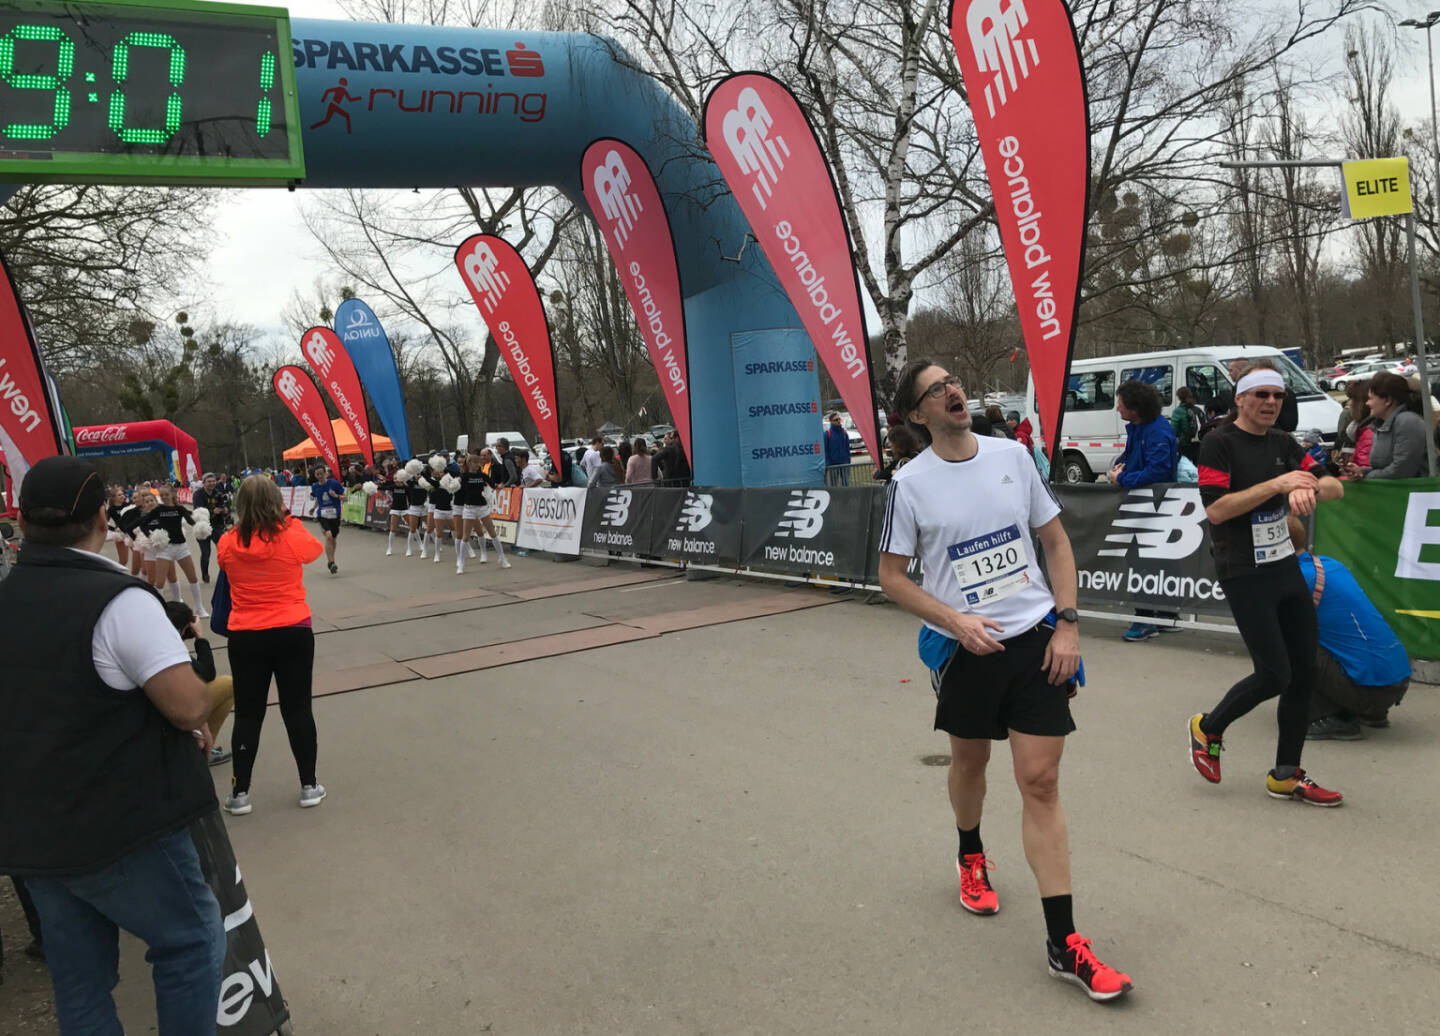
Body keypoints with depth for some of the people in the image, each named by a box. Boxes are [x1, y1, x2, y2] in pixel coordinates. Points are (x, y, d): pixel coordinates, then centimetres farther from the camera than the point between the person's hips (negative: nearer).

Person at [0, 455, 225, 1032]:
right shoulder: (116, 600, -19)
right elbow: (190, 704, -25)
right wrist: (198, 723, -3)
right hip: (116, 829, -7)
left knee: (78, 979, 17)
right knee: (193, 939, 10)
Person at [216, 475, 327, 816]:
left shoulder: (227, 545, -6)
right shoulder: (292, 539, -12)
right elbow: (316, 548, 11)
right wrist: (290, 520, 16)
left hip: (245, 638, 1)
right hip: (292, 633, -1)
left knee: (248, 714, 10)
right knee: (297, 709, 9)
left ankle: (239, 794, 16)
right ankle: (309, 786, 17)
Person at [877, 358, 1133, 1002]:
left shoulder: (1012, 455, 0)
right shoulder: (910, 483, -7)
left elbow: (1056, 541, 7)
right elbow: (892, 577, -3)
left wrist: (1067, 624, -2)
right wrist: (956, 622, -16)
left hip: (1035, 639, 1)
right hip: (965, 648, -1)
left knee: (1040, 782, -3)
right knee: (970, 761, 18)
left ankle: (1063, 944, 2)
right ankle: (971, 857, 50)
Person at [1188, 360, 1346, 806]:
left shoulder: (1283, 443, 11)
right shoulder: (1219, 443, -10)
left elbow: (1335, 487, 7)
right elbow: (1215, 509, -19)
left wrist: (1309, 487, -16)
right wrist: (1277, 484, -22)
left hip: (1286, 569, 7)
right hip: (1245, 577, -7)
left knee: (1304, 672, 7)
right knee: (1274, 674, -7)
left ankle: (1286, 776, 20)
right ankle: (1208, 728, 20)